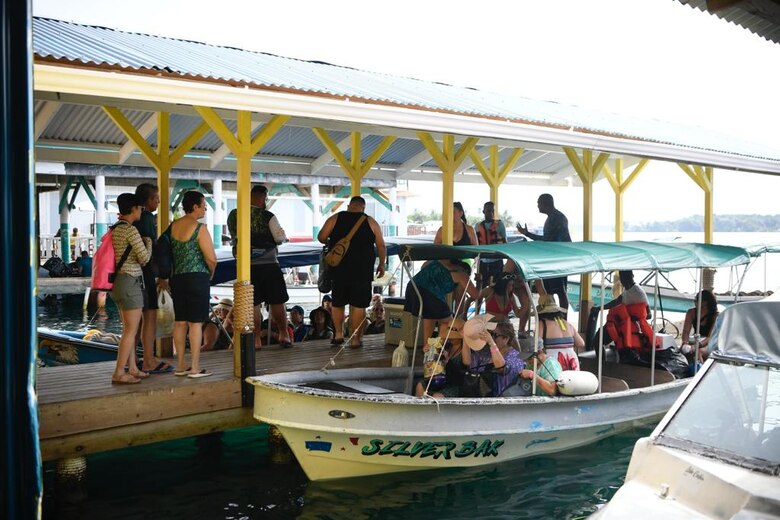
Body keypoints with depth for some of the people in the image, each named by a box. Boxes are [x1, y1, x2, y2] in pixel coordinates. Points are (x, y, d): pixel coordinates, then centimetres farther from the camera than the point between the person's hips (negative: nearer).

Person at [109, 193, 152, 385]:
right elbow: (144, 258, -13)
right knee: (131, 330, -5)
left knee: (129, 329, 14)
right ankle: (118, 373, -5)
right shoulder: (131, 230, -15)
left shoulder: (115, 229, 11)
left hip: (118, 281, 10)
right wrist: (148, 241, 4)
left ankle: (132, 369, 19)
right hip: (130, 282, -10)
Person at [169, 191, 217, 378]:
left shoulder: (173, 226, 8)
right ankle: (195, 368, 0)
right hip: (197, 278, -7)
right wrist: (210, 274, 5)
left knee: (180, 322, 11)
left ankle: (181, 366, 17)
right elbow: (211, 259, -14)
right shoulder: (199, 228, -12)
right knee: (196, 323, -2)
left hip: (177, 278, 7)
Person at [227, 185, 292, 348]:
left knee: (252, 304, 6)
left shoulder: (234, 216, 4)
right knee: (277, 301, 7)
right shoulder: (267, 216, -8)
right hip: (268, 264, -3)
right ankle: (284, 335, 13)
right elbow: (280, 237, -10)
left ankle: (256, 340, 7)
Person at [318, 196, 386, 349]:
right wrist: (381, 265, 15)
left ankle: (338, 333, 16)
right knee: (358, 305, 3)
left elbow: (321, 237, 0)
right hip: (362, 270, -1)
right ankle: (355, 339, 4)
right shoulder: (370, 222, 2)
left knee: (338, 302, 18)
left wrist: (330, 243, 21)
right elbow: (381, 247, 2)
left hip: (339, 269, 1)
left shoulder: (335, 219, 3)